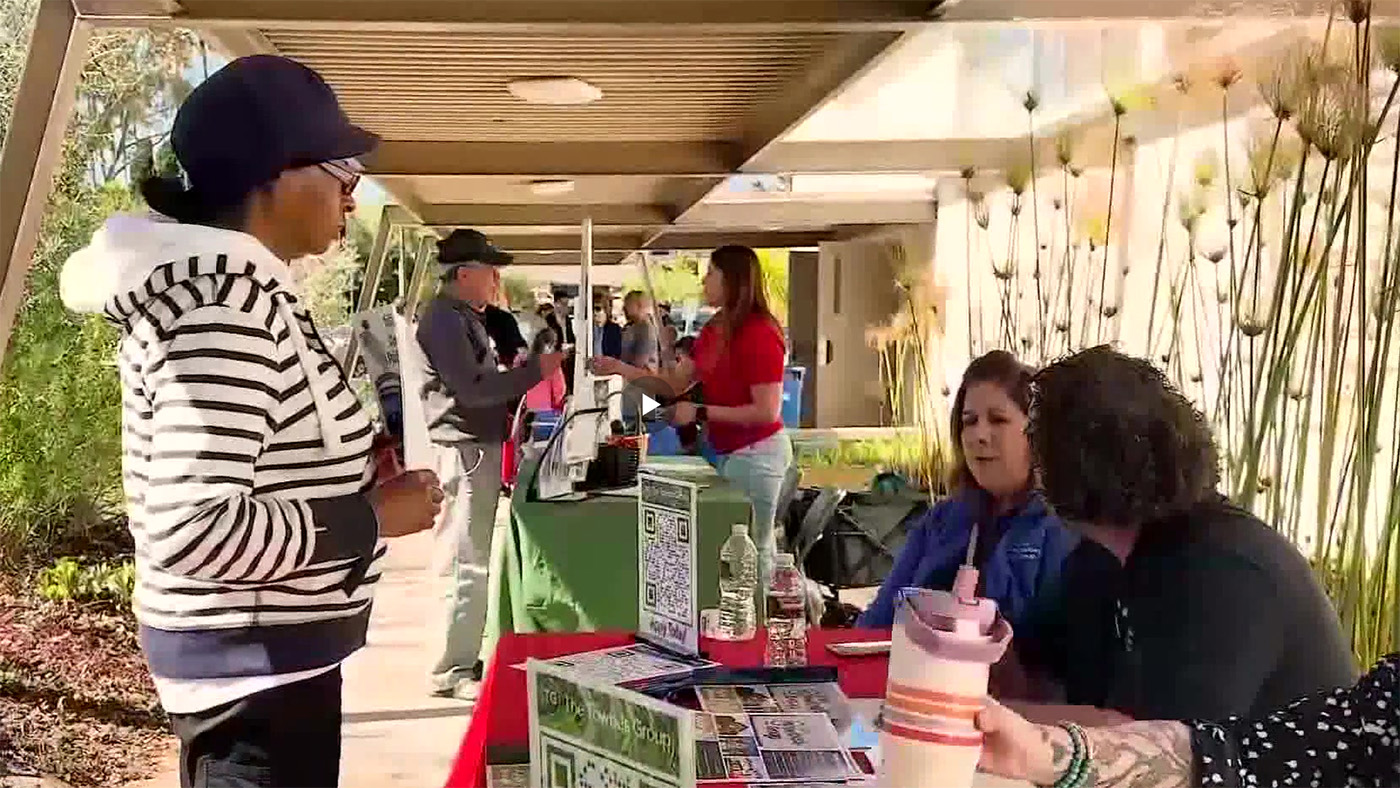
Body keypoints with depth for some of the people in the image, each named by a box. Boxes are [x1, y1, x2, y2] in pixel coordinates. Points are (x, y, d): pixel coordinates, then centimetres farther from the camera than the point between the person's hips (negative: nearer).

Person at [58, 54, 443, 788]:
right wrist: (371, 517, -20)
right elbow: (192, 527, -31)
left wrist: (355, 477, 5)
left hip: (262, 654, 10)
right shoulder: (226, 307, -23)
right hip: (256, 665, -10)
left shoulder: (226, 288, 8)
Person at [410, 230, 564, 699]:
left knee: (474, 559, 15)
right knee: (468, 564, -6)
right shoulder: (444, 320, -14)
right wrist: (534, 371, -18)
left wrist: (518, 377, 10)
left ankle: (466, 655, 25)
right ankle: (452, 672, 2)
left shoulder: (464, 316, 17)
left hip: (482, 448, 10)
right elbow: (471, 390, -22)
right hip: (467, 452, -10)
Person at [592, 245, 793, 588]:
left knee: (753, 551, -1)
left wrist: (700, 413, -18)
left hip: (756, 453, -8)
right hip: (725, 450, 8)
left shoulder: (759, 334, -18)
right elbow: (677, 382, 14)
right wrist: (618, 368, 9)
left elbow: (767, 412, -21)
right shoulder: (713, 331, 7)